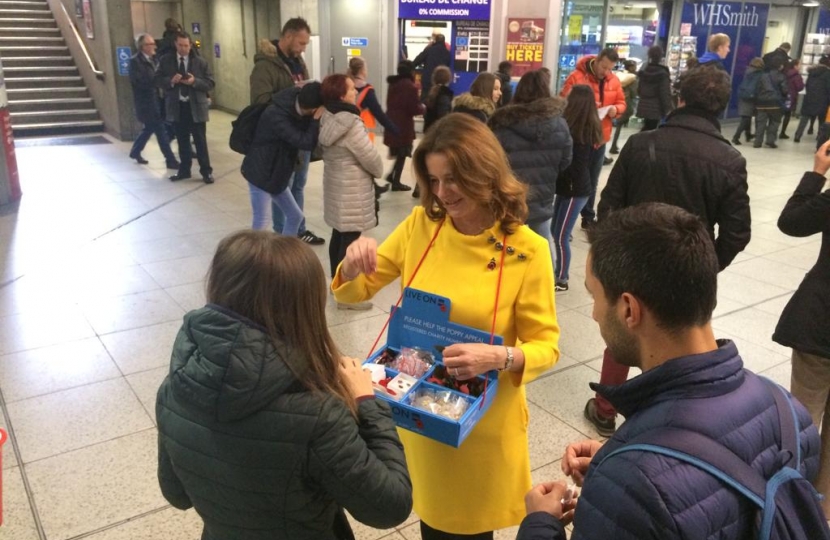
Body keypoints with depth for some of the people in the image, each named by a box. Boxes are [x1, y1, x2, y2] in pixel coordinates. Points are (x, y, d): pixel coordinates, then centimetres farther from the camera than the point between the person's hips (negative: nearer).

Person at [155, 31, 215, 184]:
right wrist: (171, 81, -17)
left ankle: (206, 171, 11)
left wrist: (194, 81, -19)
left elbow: (210, 83, -3)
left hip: (196, 106, -2)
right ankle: (184, 170, 24)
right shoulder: (165, 61, 4)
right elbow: (157, 80, 2)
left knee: (200, 141, 3)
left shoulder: (200, 62, 0)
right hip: (177, 106, 2)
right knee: (182, 141, 13)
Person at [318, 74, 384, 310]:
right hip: (351, 191, -9)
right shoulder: (351, 124, -23)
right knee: (349, 241, -1)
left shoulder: (328, 120, 4)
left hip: (336, 186, 9)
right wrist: (378, 171, 5)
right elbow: (371, 158, -18)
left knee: (338, 236, 19)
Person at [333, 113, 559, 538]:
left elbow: (545, 346, -11)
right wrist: (355, 265, -21)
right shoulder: (421, 225, -6)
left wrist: (500, 357, -32)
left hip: (482, 419, -3)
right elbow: (352, 293, 1)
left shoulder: (526, 250, -17)